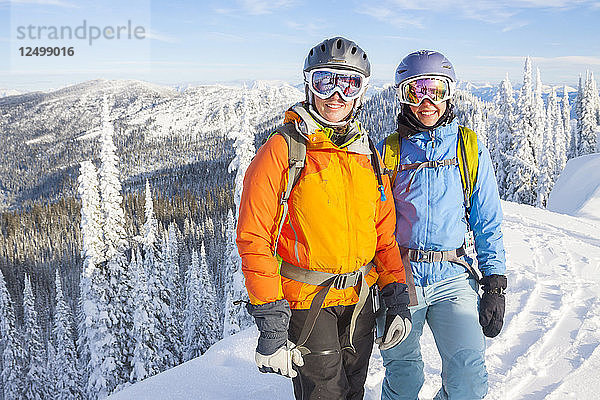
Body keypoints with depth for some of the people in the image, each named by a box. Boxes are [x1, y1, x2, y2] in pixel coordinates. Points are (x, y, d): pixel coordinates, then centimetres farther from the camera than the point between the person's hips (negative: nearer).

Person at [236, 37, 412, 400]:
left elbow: (385, 233, 12)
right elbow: (254, 239, -15)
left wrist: (397, 299, 6)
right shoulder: (282, 150, -12)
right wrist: (271, 324, -18)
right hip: (305, 300, -5)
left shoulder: (368, 154, 5)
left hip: (359, 300, 5)